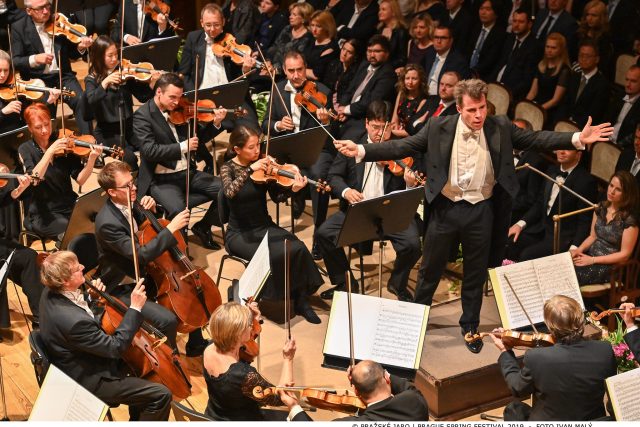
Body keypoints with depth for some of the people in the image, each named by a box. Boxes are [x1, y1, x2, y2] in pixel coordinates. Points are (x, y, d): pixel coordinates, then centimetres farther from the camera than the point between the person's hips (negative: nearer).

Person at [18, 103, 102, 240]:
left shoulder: (63, 146, 5)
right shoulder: (26, 150, -1)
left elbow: (80, 179, -5)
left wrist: (92, 158, -22)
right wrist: (50, 152, -27)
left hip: (70, 207, 3)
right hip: (43, 214, -3)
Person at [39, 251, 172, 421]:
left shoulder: (51, 293, -9)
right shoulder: (74, 321, -37)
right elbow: (115, 347, -27)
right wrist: (135, 308, -24)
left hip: (81, 366, 10)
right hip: (88, 381, -10)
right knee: (161, 395, -13)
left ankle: (137, 419, 40)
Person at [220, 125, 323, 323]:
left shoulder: (263, 165, 2)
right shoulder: (228, 168, -8)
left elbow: (276, 196, -4)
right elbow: (230, 192, -29)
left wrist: (293, 189, -23)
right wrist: (250, 169, -36)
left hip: (265, 227, 4)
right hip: (239, 233, -4)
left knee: (298, 249, -23)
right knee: (273, 255, -31)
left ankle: (301, 300, -6)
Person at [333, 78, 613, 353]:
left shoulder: (500, 128, -6)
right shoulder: (438, 128, -9)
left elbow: (534, 140, -4)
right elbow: (402, 147, -8)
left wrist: (577, 139, -14)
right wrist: (361, 151, -17)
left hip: (481, 211, 1)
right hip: (445, 208, -1)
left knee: (476, 274, 16)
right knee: (430, 269, 14)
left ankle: (470, 327, 36)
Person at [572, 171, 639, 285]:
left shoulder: (630, 219, -15)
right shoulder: (601, 207, 5)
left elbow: (624, 254, -13)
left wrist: (592, 260, -16)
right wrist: (579, 250, -6)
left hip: (609, 266, -6)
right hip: (590, 256, 6)